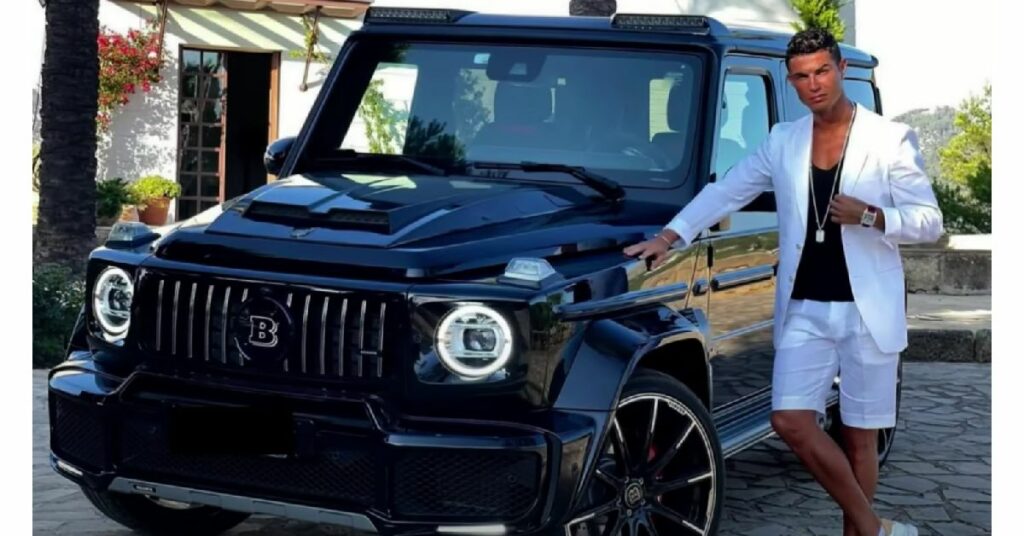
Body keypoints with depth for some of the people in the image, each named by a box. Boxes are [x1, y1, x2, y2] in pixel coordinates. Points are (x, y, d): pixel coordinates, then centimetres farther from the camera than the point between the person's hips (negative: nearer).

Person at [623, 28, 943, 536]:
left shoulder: (890, 140, -3)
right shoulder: (782, 141, 8)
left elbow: (929, 222, -4)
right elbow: (726, 191, 7)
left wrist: (870, 216, -20)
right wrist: (670, 235, -5)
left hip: (867, 310, -3)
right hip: (803, 310, 3)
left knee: (859, 434, 4)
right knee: (791, 421, -8)